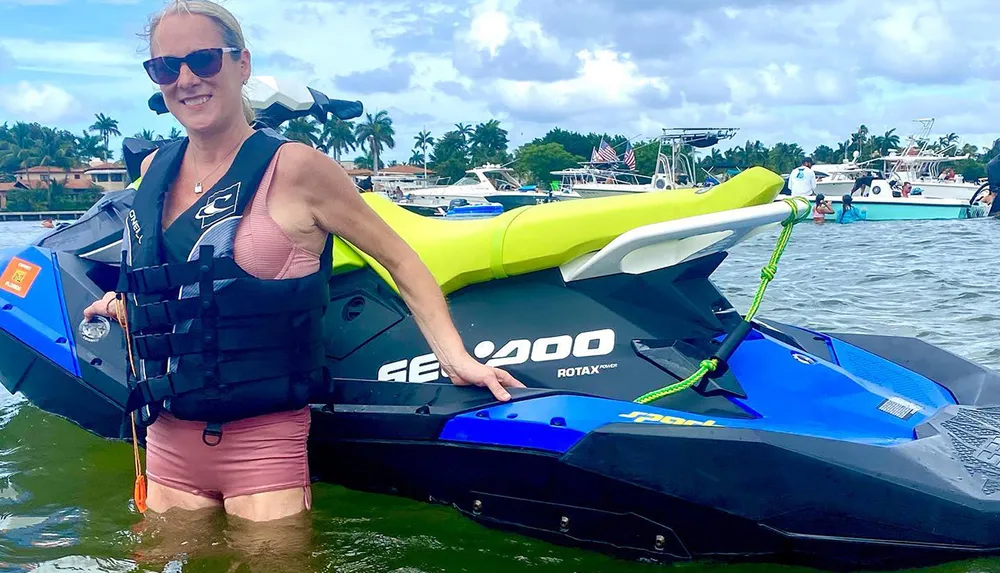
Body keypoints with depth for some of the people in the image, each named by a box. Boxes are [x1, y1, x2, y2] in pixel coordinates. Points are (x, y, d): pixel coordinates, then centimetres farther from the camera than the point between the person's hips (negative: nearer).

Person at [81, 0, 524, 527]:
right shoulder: (155, 170, 6)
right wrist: (127, 304, 16)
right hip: (169, 445, 6)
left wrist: (454, 356, -14)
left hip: (262, 446, -5)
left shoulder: (295, 169, -11)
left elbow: (399, 259, -7)